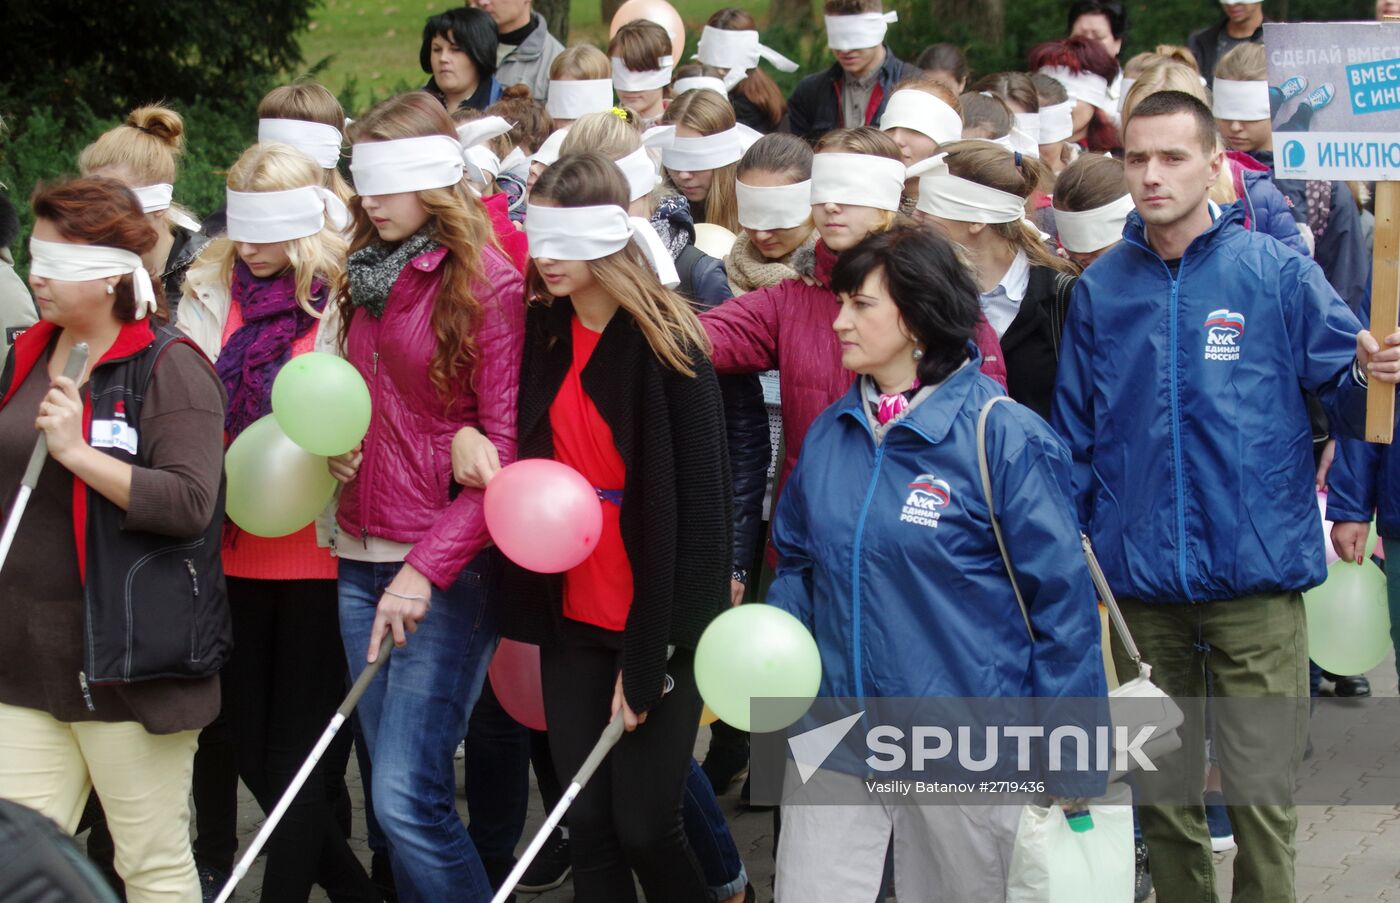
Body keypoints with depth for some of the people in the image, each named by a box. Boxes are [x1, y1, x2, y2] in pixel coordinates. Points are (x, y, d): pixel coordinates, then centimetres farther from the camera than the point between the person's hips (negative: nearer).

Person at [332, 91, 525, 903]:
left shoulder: (489, 287, -9)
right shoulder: (370, 274, 13)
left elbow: (508, 455, -13)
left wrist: (428, 566, -18)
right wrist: (335, 444, 10)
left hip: (448, 568, -7)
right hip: (364, 557, 7)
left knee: (407, 796, -14)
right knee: (395, 784, 8)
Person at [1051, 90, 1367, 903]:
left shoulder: (1275, 273, -2)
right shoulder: (1101, 290, 7)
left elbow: (1345, 376, -5)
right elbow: (1075, 437, 12)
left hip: (1256, 576, -3)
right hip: (1143, 587, 3)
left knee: (1261, 793, -3)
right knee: (1161, 794, 12)